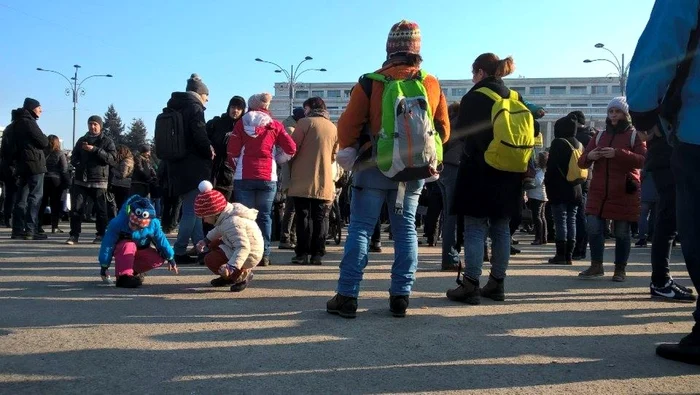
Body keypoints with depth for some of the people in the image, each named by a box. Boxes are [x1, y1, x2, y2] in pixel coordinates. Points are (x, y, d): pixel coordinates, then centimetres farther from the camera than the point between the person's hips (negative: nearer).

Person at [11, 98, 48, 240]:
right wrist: (44, 139, 8)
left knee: (22, 197, 9)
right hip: (34, 163, -9)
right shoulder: (28, 122, -10)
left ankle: (18, 229, 11)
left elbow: (15, 143, 22)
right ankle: (30, 230, -12)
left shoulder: (18, 122, 18)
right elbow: (44, 142, -11)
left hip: (22, 164, 9)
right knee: (35, 196, -8)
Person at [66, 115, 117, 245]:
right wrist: (79, 165, -3)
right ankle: (74, 234, 3)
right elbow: (74, 157, 19)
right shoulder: (81, 140, 17)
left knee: (101, 210, 0)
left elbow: (112, 159, -9)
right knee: (76, 208, -3)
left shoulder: (107, 141, 4)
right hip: (81, 180, 3)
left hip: (99, 181, -3)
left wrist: (95, 150, -17)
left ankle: (101, 235, 11)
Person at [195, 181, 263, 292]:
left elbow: (243, 247, -41)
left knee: (210, 260, -17)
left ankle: (243, 276, -5)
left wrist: (232, 266, -51)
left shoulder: (232, 223, -32)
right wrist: (206, 240, 22)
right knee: (213, 245, 24)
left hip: (248, 256, -11)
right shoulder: (229, 211, 0)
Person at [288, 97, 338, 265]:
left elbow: (292, 148, -6)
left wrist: (290, 168, 9)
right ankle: (317, 253, 3)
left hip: (302, 180, -3)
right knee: (320, 218, 5)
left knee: (303, 216, 0)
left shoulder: (305, 122, -3)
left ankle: (302, 253, -1)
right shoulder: (333, 128, 12)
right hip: (324, 182, 4)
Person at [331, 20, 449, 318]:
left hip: (375, 168, -3)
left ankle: (347, 297, 1)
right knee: (405, 230, 10)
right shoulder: (432, 84, 3)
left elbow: (348, 125, -8)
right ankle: (400, 297, 11)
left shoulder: (371, 82, -7)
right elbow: (443, 130, 8)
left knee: (360, 229, 1)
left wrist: (349, 151, 9)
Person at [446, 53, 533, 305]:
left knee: (475, 230, -3)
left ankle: (470, 287, -2)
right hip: (509, 175, 6)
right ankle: (497, 284, 17)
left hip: (479, 173, -6)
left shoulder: (474, 98, -9)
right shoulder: (516, 98, 9)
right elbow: (532, 132, 9)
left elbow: (461, 132, -10)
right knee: (501, 230, 11)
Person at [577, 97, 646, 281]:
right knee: (594, 228, -3)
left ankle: (620, 269, 14)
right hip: (598, 191, 4)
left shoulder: (635, 135, 3)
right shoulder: (600, 136, 15)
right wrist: (589, 157, -11)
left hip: (624, 193, -3)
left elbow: (643, 160, -13)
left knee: (622, 233, 3)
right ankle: (596, 266, 10)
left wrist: (617, 154, -25)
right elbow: (582, 162, 14)